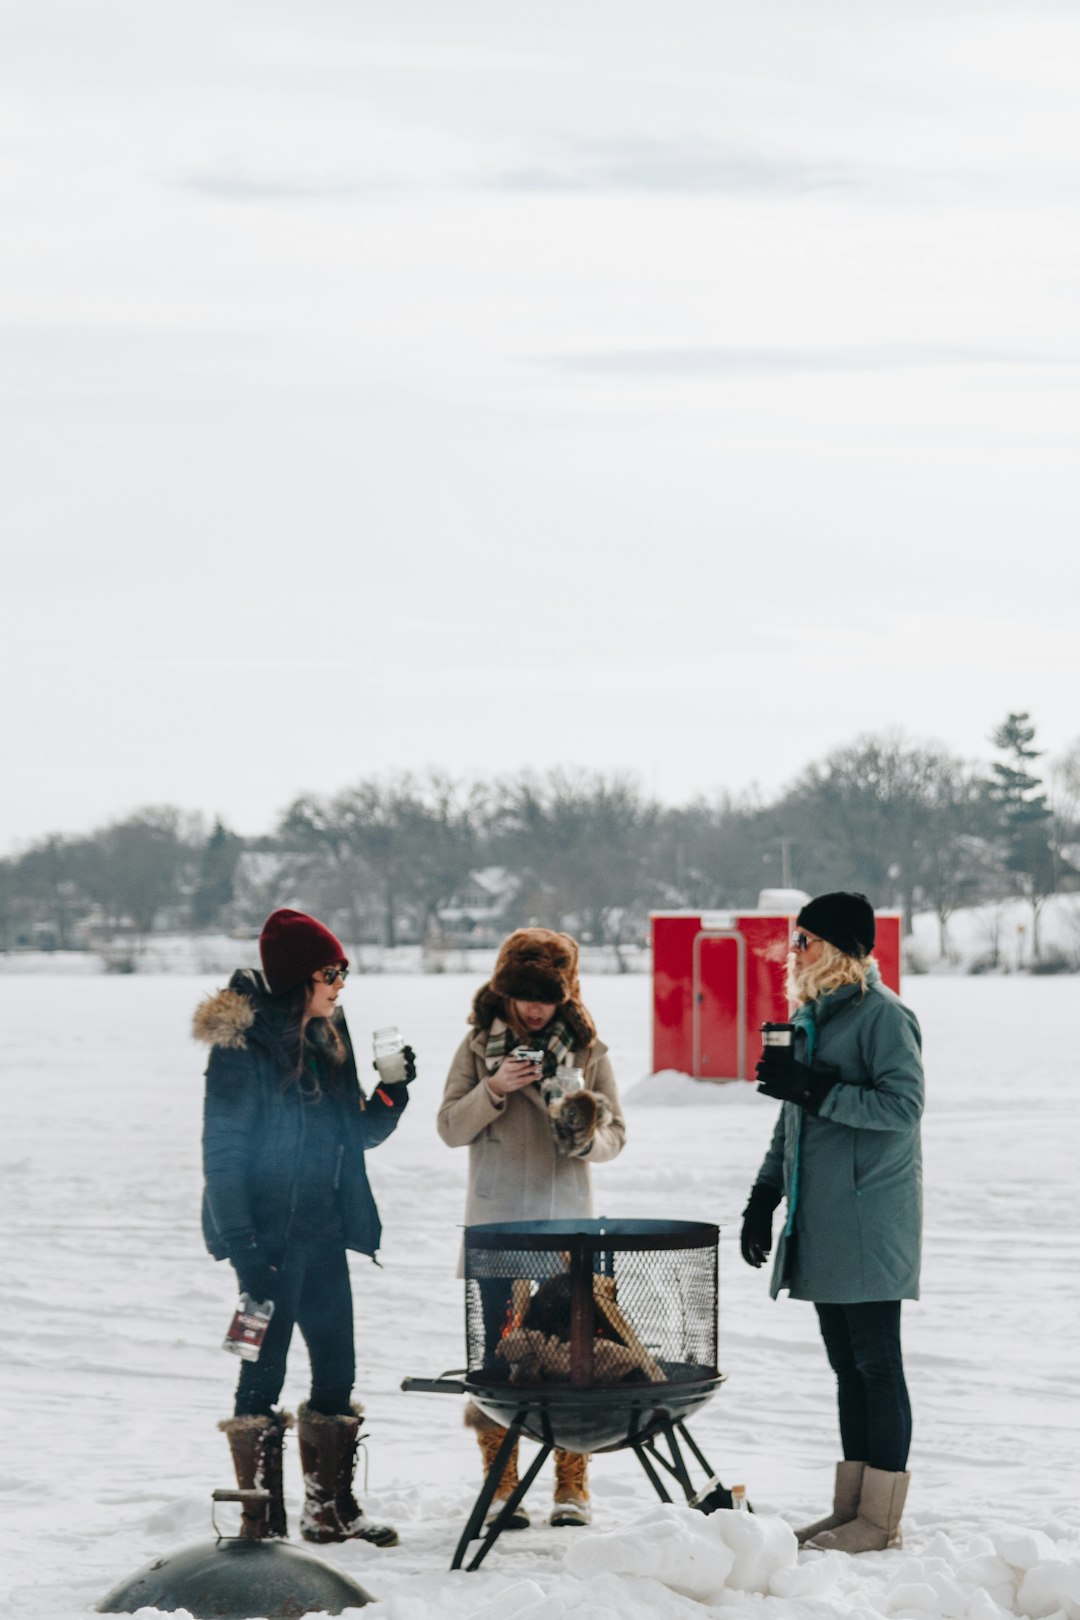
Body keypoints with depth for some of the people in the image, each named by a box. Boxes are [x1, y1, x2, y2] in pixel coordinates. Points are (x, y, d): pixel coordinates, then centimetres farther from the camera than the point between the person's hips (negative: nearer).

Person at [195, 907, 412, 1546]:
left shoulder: (327, 1041, 10)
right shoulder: (243, 1045, -13)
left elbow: (358, 1136, 15)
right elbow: (223, 1152, -14)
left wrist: (392, 1093, -4)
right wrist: (242, 1242, -19)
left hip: (323, 1230, 8)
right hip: (269, 1235, -7)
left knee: (337, 1367, 9)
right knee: (263, 1371, -2)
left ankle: (332, 1508, 19)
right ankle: (261, 1521, 5)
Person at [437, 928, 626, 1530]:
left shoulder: (588, 1049, 5)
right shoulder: (480, 1046, 4)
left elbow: (615, 1136, 5)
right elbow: (451, 1128, 3)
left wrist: (586, 1128, -16)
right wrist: (492, 1090, -13)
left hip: (568, 1221, 0)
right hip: (497, 1224, 0)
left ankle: (573, 1486, 8)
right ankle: (501, 1485, 9)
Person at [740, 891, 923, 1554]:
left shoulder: (883, 1016, -10)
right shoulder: (809, 1017, 17)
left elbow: (904, 1106, -19)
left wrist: (815, 1091, -21)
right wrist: (764, 1196, 19)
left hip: (870, 1220, -9)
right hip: (819, 1224, 9)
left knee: (876, 1362, -5)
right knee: (847, 1364, 11)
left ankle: (881, 1517, -3)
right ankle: (852, 1506, 15)